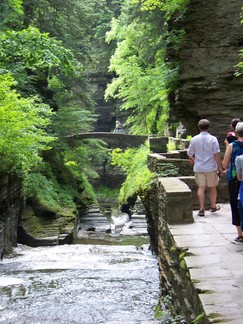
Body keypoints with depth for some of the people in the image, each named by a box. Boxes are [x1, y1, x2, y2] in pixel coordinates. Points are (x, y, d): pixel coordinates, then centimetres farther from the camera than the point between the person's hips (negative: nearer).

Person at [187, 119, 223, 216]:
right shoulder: (213, 139, -8)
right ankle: (213, 206, 29)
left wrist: (192, 160, 29)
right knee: (212, 187, 14)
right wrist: (220, 168, -4)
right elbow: (217, 155, -10)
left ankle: (201, 209, 0)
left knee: (201, 188, 4)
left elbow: (190, 154, 8)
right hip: (211, 168, -1)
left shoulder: (194, 139, -1)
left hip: (199, 168, 1)